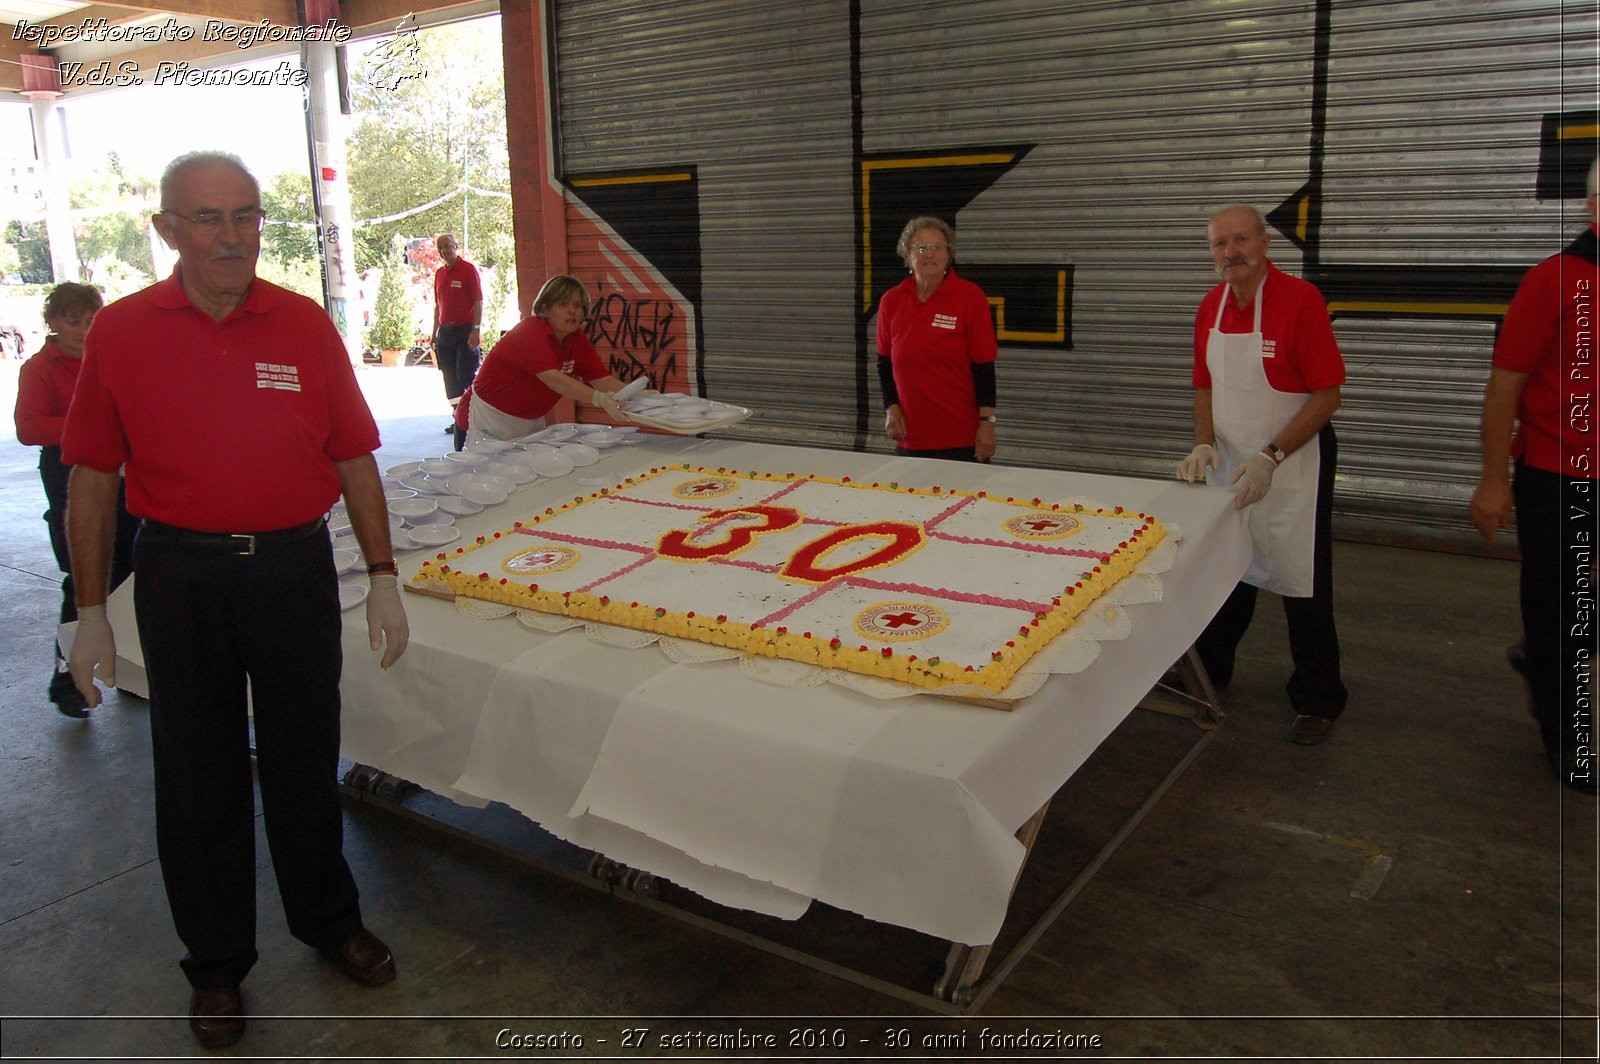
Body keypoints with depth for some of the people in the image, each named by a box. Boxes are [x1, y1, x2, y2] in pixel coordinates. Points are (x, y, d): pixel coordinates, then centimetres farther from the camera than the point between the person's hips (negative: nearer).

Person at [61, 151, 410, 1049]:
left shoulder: (306, 324, 0)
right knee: (198, 774, 11)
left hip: (294, 566, 1)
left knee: (305, 762, 14)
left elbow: (354, 459, 3)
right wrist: (92, 615, 0)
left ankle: (329, 921, 36)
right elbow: (93, 479, 0)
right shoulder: (121, 333, -3)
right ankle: (217, 964, 30)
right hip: (180, 577, 0)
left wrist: (383, 577, 0)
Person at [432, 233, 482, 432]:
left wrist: (475, 330, -19)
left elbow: (478, 301, -11)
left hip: (465, 331, -6)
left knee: (466, 376, -9)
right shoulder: (439, 273, 14)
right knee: (450, 379, 7)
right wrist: (435, 332, 15)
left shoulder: (468, 269, -5)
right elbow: (438, 305, 19)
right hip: (445, 332, 7)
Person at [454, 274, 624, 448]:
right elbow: (553, 379, -37)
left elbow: (605, 382, -10)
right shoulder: (531, 331, -23)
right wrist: (599, 399, -50)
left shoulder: (578, 341, -2)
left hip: (530, 423, 6)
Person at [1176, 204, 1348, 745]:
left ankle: (1317, 701, 17)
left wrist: (1270, 457, -22)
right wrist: (1204, 444, -3)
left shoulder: (1300, 299, -15)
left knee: (1303, 585, 2)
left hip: (1295, 466, -6)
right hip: (1230, 466, 6)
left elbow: (1327, 394, -16)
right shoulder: (1211, 306, 4)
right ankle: (1209, 673, 33)